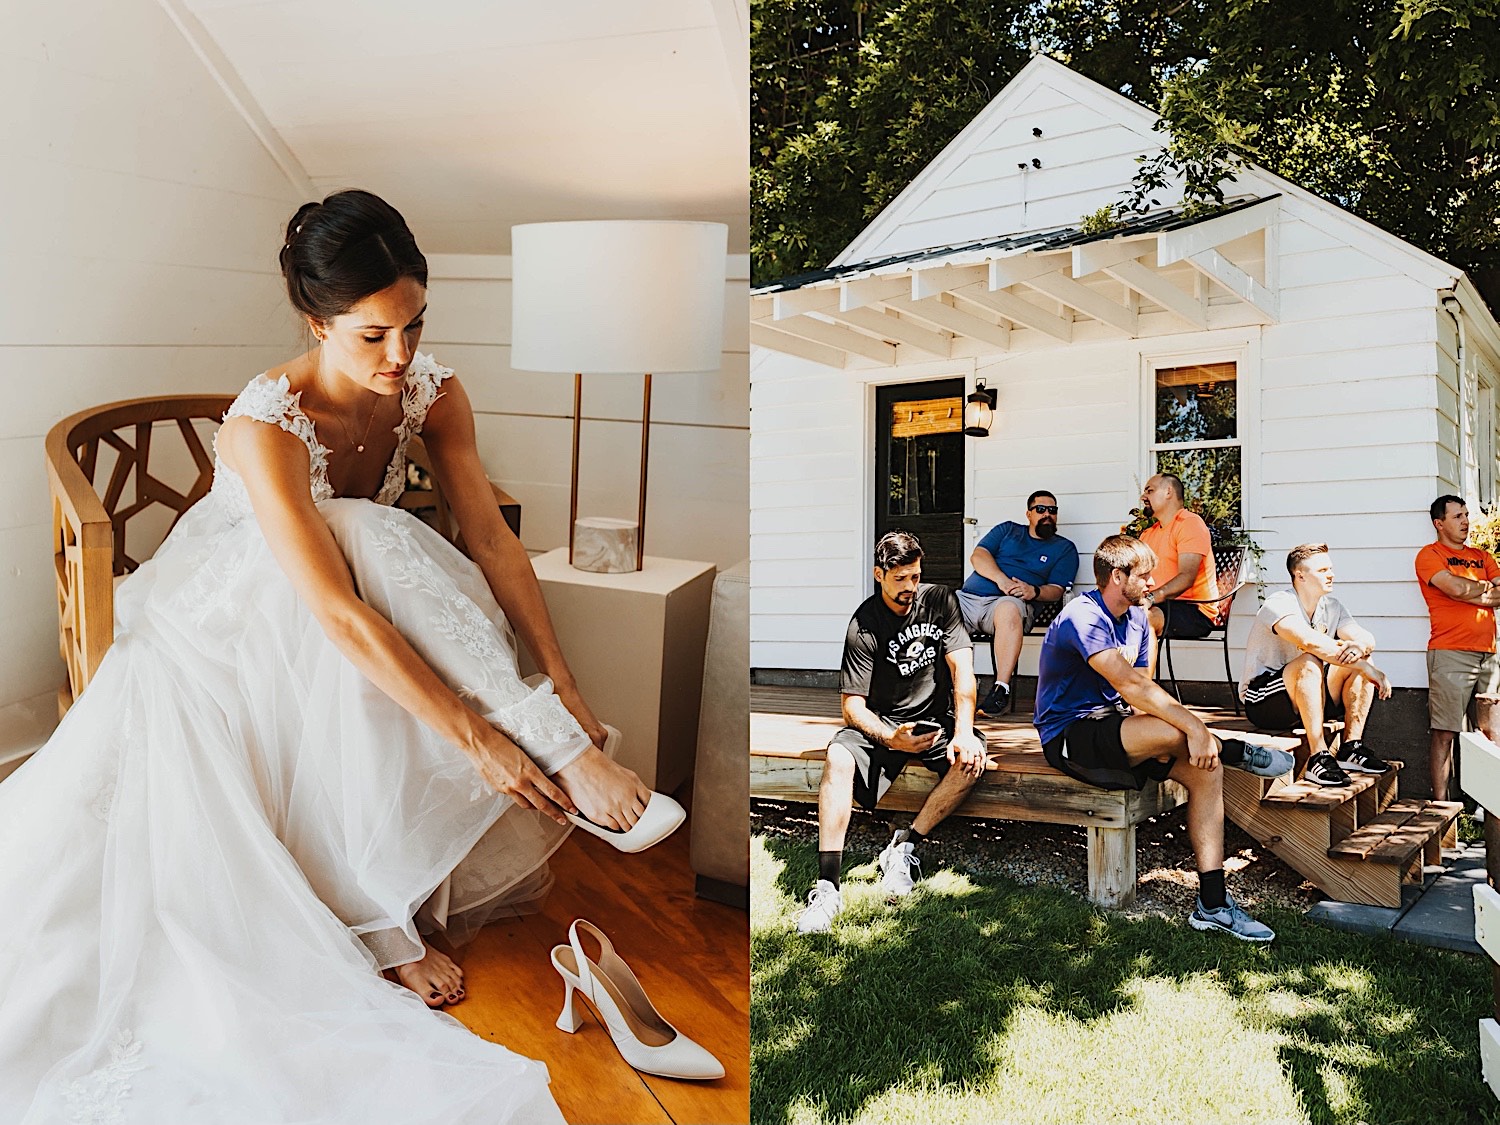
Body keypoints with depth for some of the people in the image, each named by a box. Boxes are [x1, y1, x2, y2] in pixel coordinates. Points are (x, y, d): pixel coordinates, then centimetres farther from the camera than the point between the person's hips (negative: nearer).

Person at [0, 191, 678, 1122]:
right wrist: (478, 737, -42)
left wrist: (565, 689, -24)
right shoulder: (265, 428, -32)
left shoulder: (433, 392, -15)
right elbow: (340, 615, -39)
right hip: (235, 620, -5)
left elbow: (493, 538, -17)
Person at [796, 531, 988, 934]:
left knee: (971, 759, -30)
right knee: (838, 759, -31)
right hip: (882, 723, -2)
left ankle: (904, 848, -16)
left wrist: (963, 732, -27)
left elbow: (962, 668, -11)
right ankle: (826, 887, -32)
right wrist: (891, 739, -32)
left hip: (936, 719, 2)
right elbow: (852, 706, -13)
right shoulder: (864, 624, -10)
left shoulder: (939, 601, -3)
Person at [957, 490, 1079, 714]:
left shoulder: (1064, 548, 19)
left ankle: (1001, 690, -41)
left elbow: (1057, 590, 7)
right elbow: (977, 555, 9)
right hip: (968, 596, 3)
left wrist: (1034, 591, -15)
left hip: (1008, 602, -3)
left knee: (1009, 609, -41)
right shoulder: (1007, 530, 24)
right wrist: (1000, 579, -10)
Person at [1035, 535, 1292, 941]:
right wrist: (1194, 727, -32)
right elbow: (1129, 683, -30)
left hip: (1112, 726, 9)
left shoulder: (1137, 618, 12)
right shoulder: (1082, 617, -18)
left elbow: (1139, 691, 8)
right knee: (1175, 730, -34)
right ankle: (1234, 750, -1)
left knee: (1205, 769, -11)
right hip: (1070, 736, -9)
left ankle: (1212, 904, -8)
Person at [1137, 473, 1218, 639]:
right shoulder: (1147, 533, 24)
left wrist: (1151, 598, -32)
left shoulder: (1190, 523, -3)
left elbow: (1186, 577, -17)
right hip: (1157, 606, 7)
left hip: (1195, 613, -7)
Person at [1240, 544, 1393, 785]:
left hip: (1310, 699, 7)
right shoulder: (1279, 604, -18)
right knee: (1310, 663, -33)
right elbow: (1310, 641, -34)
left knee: (1362, 660, -9)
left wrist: (1360, 646, -31)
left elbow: (1367, 638, -5)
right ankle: (1318, 757, -35)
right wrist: (1367, 669, -34)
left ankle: (1351, 749, -11)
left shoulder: (1332, 606, 7)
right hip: (1262, 701, -7)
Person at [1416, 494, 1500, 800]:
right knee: (1443, 731, -7)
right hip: (1450, 654, -6)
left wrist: (1471, 593, -7)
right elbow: (1455, 588, -14)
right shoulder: (1430, 555, 2)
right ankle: (1440, 801, -5)